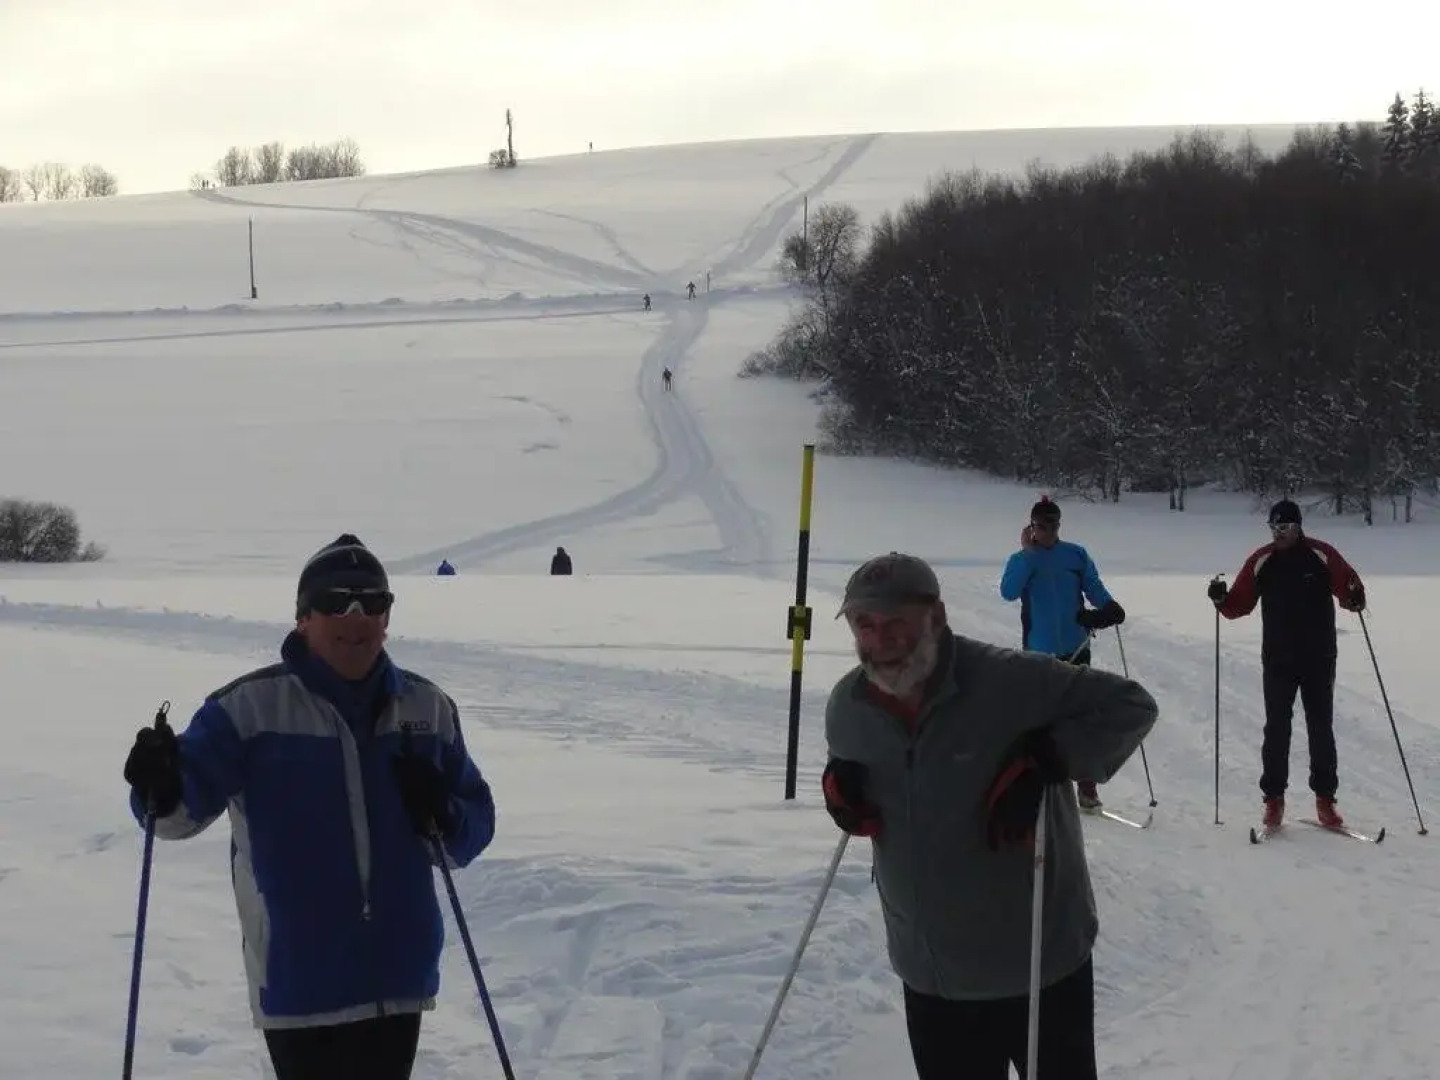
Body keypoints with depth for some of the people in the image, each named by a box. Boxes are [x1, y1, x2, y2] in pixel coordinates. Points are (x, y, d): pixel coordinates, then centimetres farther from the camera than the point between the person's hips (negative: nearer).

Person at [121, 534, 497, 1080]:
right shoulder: (250, 705, -6)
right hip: (297, 975, -4)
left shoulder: (427, 707, 7)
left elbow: (476, 823, 12)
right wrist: (162, 789, -37)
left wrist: (440, 816, -10)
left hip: (396, 972, 4)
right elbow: (189, 800, -14)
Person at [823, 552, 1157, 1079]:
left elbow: (1130, 704, -16)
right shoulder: (847, 705, -5)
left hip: (1040, 962, -5)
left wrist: (1040, 759, -27)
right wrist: (840, 783, -5)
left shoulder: (1011, 680, -23)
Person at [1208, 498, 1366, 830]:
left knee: (1321, 728, 5)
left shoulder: (1321, 555, -4)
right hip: (1277, 661, 1)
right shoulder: (1261, 561, 1)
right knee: (1276, 729, 1)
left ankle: (1325, 799, 12)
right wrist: (1222, 600, -17)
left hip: (1319, 659, -1)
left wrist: (1354, 598, -25)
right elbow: (1241, 604, 3)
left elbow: (1348, 586, -3)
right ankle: (1273, 799, 8)